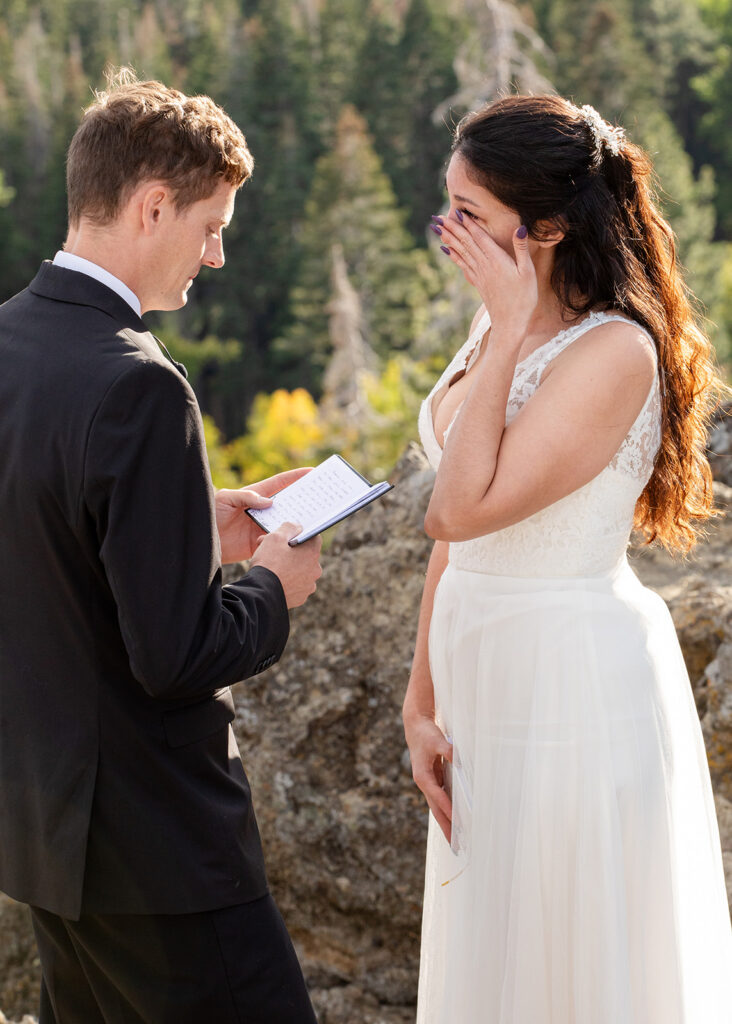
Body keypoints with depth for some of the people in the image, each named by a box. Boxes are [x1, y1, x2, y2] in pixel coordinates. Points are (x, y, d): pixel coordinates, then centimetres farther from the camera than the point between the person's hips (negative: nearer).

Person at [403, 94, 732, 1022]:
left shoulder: (615, 352, -20)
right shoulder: (497, 328, 6)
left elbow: (460, 509, -25)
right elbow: (454, 535, 9)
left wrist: (508, 334, -21)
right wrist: (423, 702, 10)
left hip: (575, 677, -8)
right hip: (488, 674, 8)